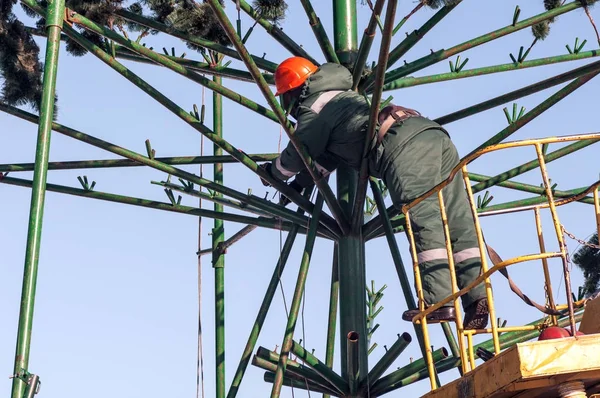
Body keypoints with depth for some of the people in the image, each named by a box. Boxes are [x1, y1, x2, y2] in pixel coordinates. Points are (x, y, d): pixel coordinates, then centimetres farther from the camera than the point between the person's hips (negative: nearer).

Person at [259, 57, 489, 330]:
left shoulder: (313, 110, 8)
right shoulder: (339, 97, 37)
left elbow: (297, 155, 17)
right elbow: (327, 155, 46)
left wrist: (273, 171, 39)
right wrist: (299, 183, 51)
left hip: (406, 148, -9)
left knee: (423, 221, -17)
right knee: (458, 222, -3)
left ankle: (439, 302, -26)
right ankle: (478, 296, -12)